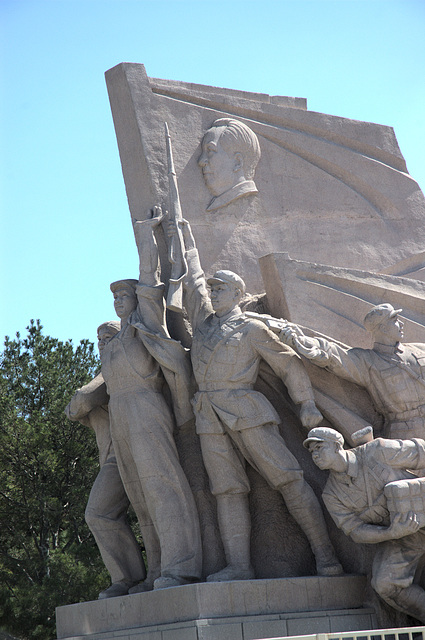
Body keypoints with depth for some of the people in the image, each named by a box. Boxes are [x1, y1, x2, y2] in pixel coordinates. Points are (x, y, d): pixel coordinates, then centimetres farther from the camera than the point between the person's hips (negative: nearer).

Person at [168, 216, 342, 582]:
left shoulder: (252, 328, 7)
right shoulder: (204, 320, 21)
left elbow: (288, 363, 5)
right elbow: (193, 280, 32)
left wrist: (307, 404, -3)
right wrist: (186, 240, 40)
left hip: (245, 411, -5)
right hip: (210, 418, 5)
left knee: (287, 478, -8)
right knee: (229, 490, -4)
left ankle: (325, 555, -6)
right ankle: (239, 567, -10)